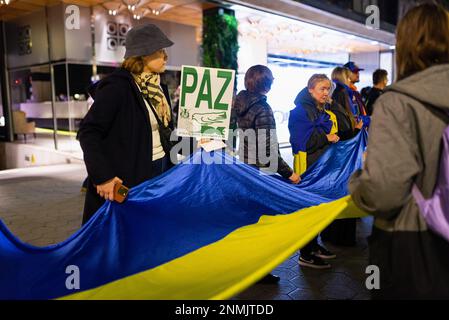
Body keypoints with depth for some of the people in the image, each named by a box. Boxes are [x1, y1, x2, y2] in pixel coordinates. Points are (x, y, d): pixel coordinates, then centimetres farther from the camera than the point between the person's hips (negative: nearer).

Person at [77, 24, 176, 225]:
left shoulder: (158, 88, 9)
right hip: (126, 181, -7)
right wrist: (102, 177, -23)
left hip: (160, 174, 8)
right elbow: (88, 132, -17)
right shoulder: (117, 87, -15)